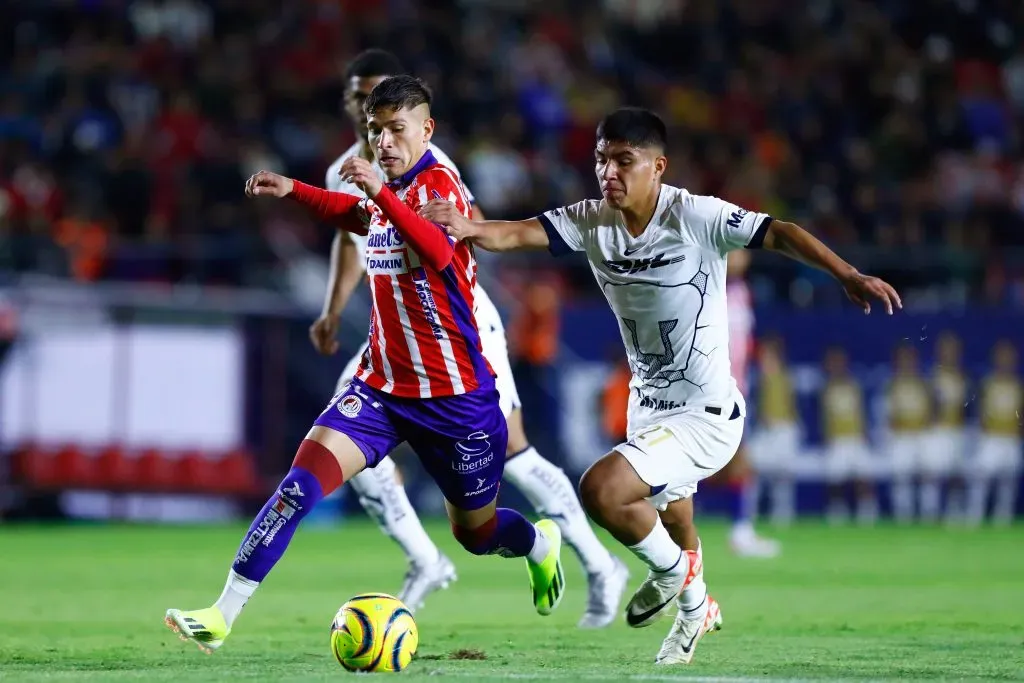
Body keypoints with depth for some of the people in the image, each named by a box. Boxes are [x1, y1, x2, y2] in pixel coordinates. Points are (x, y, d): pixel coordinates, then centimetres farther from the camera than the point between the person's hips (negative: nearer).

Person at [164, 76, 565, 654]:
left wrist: (381, 193, -47)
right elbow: (357, 216, 33)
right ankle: (224, 615, -19)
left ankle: (541, 543, 49)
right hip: (383, 383, 5)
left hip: (455, 394, -5)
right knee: (305, 477, -17)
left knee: (476, 533, 12)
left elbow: (441, 252, -37)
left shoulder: (438, 183, -15)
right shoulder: (386, 191, 6)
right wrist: (292, 190, 19)